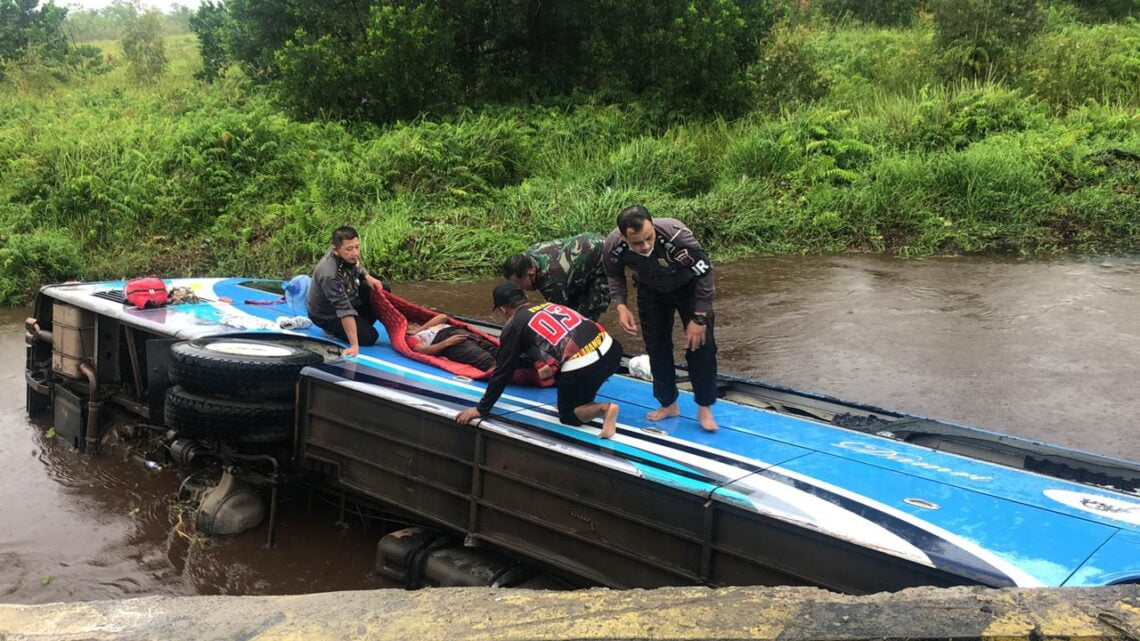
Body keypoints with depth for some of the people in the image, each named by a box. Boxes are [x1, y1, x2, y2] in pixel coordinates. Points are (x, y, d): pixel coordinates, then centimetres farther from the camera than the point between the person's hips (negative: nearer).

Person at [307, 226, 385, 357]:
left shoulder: (349, 256, -17)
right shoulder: (329, 275, -40)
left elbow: (357, 268, 10)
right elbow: (345, 311, -42)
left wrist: (367, 277, -11)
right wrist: (354, 346, -42)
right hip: (328, 315, -8)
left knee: (381, 290, -2)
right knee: (369, 337, -18)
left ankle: (362, 323, 8)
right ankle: (334, 329, 6)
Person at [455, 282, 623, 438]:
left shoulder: (514, 325, 8)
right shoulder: (549, 305, 25)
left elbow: (503, 372, 12)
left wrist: (482, 409, 22)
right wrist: (550, 369, 63)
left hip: (582, 367, -7)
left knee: (568, 416, 18)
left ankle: (603, 408, -8)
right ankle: (584, 402, 18)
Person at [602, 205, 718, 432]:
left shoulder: (676, 234, -43)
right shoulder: (614, 246, -32)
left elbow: (704, 274, -27)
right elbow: (615, 275, -5)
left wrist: (699, 318, -24)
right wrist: (621, 306, -21)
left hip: (689, 288, -3)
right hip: (651, 291, 3)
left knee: (700, 343, -8)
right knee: (656, 345, 3)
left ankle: (704, 408, 5)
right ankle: (668, 404, 20)